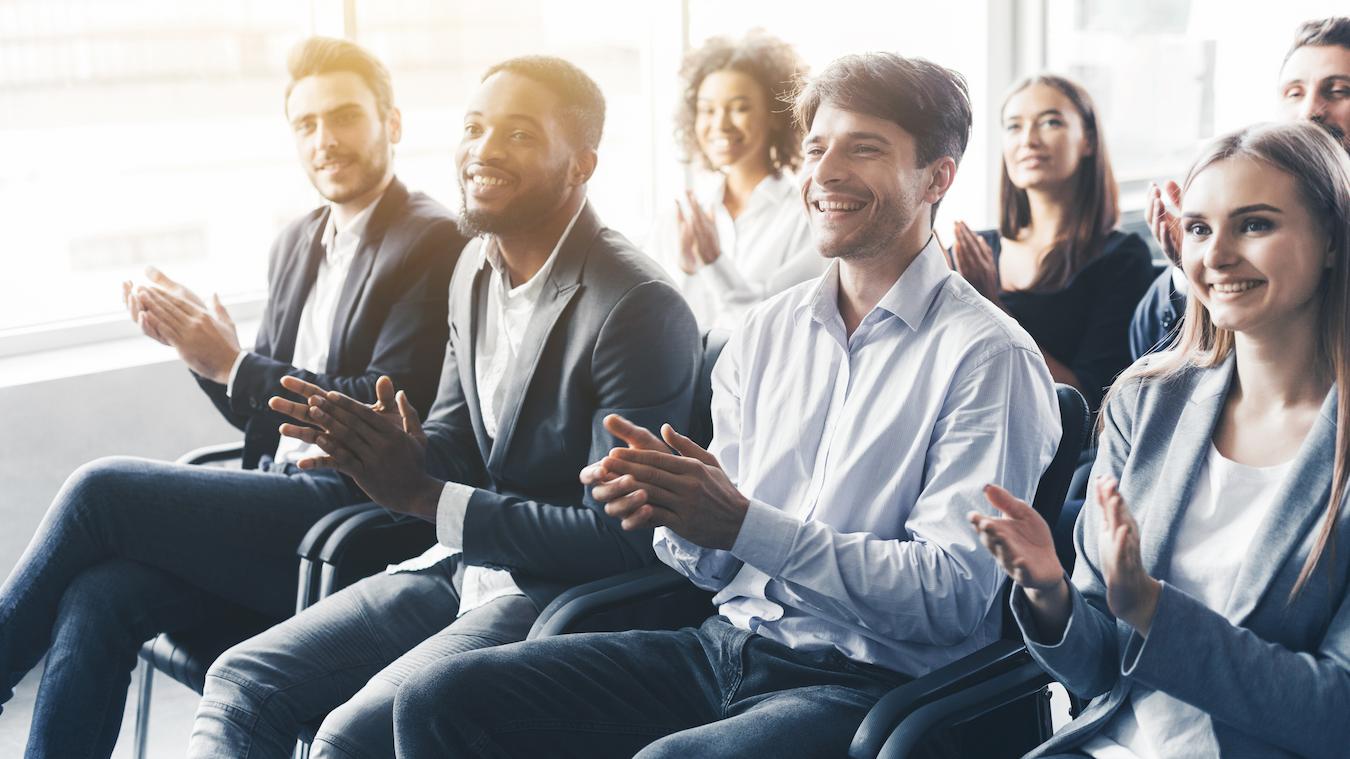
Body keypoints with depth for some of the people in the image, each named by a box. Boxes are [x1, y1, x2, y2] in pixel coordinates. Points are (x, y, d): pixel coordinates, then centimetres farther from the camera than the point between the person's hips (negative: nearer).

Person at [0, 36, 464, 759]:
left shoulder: (432, 244, -8)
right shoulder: (297, 241, 17)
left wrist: (232, 364, -17)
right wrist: (195, 341, 0)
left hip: (355, 517, -7)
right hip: (279, 497, 7)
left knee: (100, 487, -16)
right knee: (98, 597, -16)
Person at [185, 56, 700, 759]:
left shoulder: (639, 307, -20)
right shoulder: (479, 265, 6)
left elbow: (622, 539, -20)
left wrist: (424, 496, -20)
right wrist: (396, 450, -10)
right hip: (460, 561, 8)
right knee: (239, 682, 0)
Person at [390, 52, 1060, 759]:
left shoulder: (989, 355, -8)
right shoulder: (767, 329, 10)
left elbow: (954, 594, -15)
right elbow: (716, 563, 12)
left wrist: (746, 524, -21)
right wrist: (672, 504, -12)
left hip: (863, 684, -6)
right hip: (726, 642, 6)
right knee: (439, 698, -8)